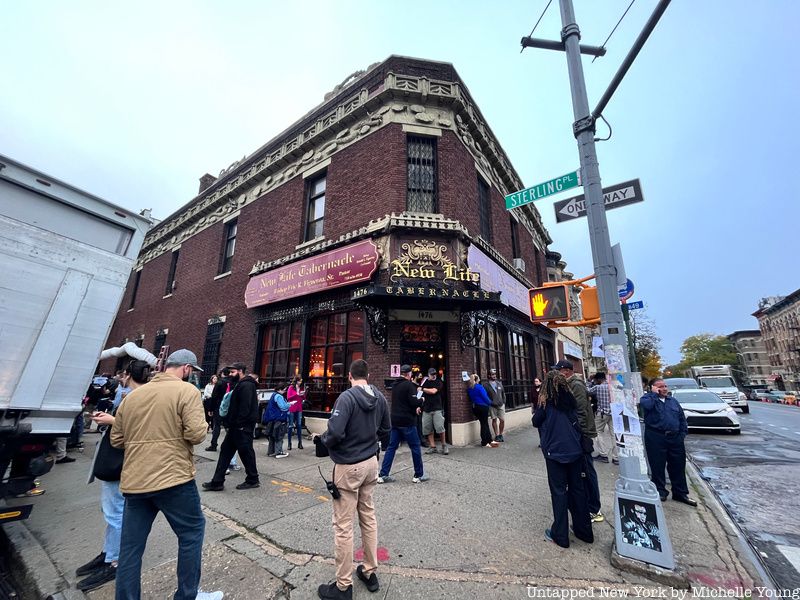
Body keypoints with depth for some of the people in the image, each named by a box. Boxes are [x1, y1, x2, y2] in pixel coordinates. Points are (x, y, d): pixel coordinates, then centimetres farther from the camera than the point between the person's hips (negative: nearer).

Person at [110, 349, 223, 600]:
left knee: (130, 547, 17)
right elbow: (197, 433, -20)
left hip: (133, 482, 6)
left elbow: (116, 439, 14)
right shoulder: (187, 391, -12)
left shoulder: (132, 395, 9)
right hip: (173, 478, -6)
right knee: (192, 532, 13)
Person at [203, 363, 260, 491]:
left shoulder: (246, 385, -18)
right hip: (236, 426, 10)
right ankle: (217, 482, 23)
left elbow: (245, 407, -25)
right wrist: (230, 422, 15)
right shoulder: (239, 385, 16)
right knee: (226, 450, 13)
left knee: (246, 452, 2)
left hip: (243, 427, -10)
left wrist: (238, 424, -23)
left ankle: (253, 480, 17)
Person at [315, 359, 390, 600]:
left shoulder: (347, 397, -22)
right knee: (369, 517, 21)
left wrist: (322, 439, -6)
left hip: (348, 466, -6)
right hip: (371, 462, 7)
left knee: (343, 526, 10)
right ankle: (370, 572, 37)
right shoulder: (380, 397, -2)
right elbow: (385, 429, 8)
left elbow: (335, 433, -27)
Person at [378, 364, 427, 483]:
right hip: (407, 421, -7)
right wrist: (421, 400, 1)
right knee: (415, 447, 7)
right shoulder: (409, 385, -14)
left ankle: (383, 475, 12)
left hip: (395, 420, 7)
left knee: (391, 447, 11)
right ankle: (419, 475, 17)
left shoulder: (395, 385, 10)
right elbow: (414, 402, -21)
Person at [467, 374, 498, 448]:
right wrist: (490, 402, 4)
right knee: (484, 424, 3)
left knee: (484, 424, 14)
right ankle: (484, 443, 9)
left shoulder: (469, 388, 6)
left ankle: (490, 440, 20)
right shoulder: (479, 387, -15)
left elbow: (470, 398, 10)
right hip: (483, 407, -7)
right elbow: (485, 397, -12)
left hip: (475, 408, 7)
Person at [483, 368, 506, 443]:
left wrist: (504, 402, 8)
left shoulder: (499, 383, 8)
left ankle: (500, 435, 22)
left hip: (501, 405, 3)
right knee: (494, 420, 5)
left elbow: (503, 393, 13)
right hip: (492, 406, -3)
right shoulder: (486, 385, -6)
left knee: (502, 420, 2)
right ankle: (496, 435, 18)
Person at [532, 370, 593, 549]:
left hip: (555, 451, -4)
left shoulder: (545, 401, -12)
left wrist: (538, 406, 11)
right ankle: (584, 530, 29)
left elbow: (535, 422, -2)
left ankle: (560, 534, 14)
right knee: (577, 488, 17)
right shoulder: (570, 399, 1)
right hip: (574, 450, 5)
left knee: (559, 491, 5)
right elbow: (576, 422, 15)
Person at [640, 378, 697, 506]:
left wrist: (683, 433, 5)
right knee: (657, 466, 3)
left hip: (675, 438, 5)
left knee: (678, 466, 11)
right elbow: (645, 405, -28)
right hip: (655, 438, -5)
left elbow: (682, 418, 17)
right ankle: (660, 491, 17)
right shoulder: (648, 398, -3)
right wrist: (654, 394, -15)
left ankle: (681, 493, 26)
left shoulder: (673, 401, 15)